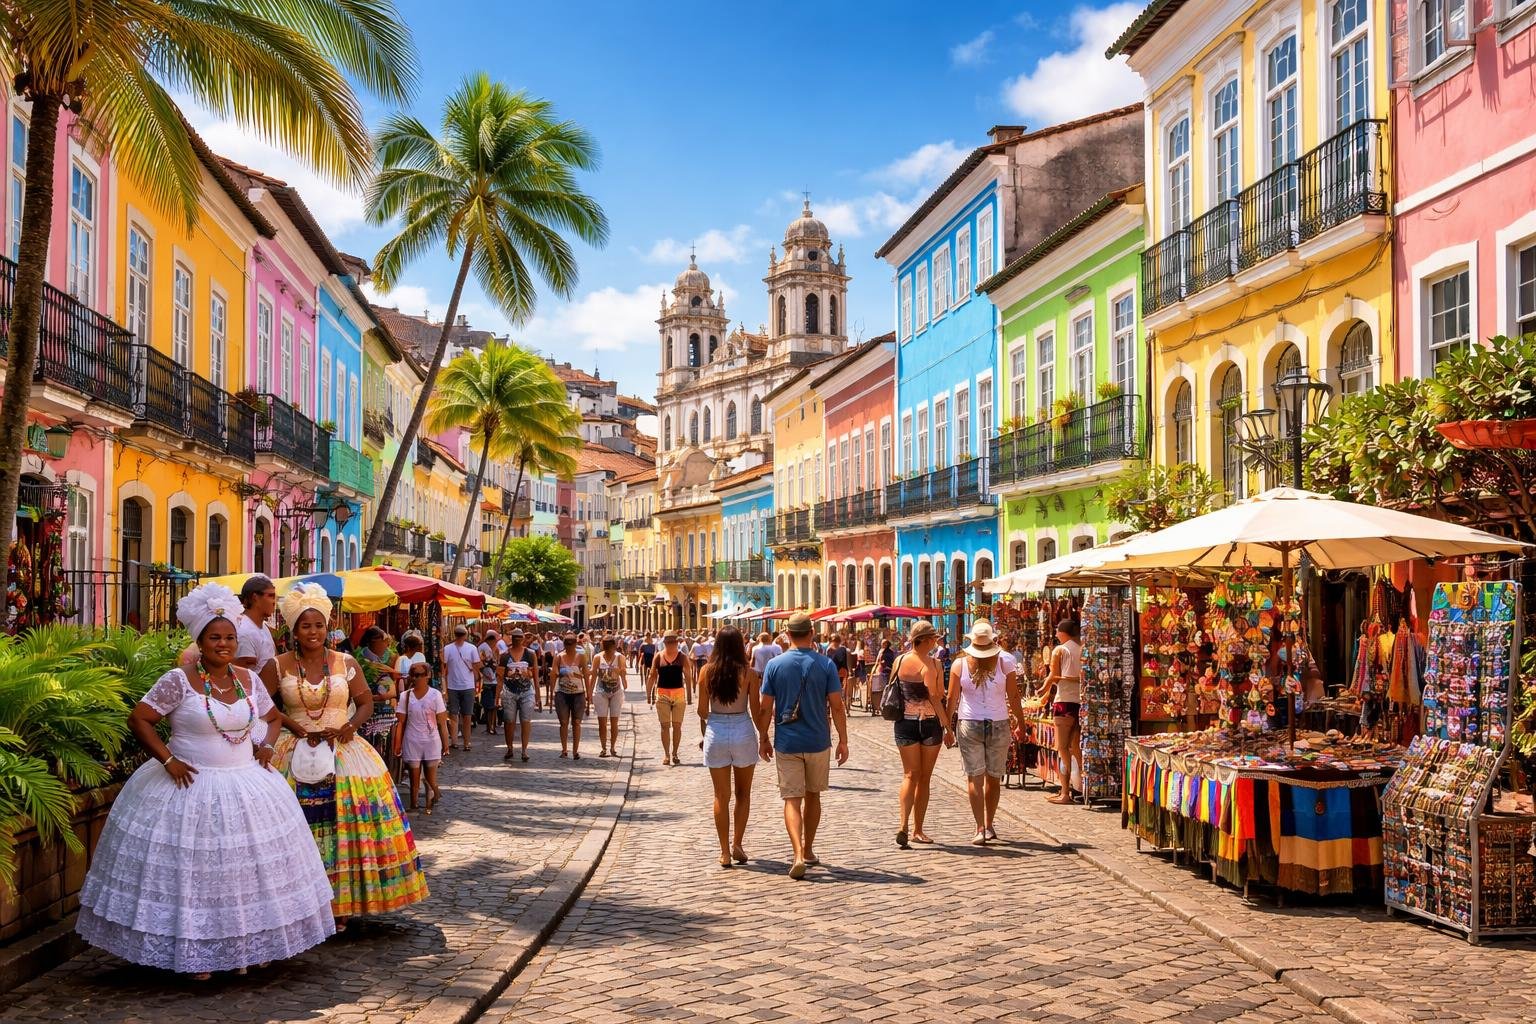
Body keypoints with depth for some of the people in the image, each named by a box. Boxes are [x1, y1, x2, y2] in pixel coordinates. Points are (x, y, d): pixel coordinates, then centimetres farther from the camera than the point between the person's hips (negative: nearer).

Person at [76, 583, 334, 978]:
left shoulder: (249, 680, 5)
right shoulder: (179, 681, -10)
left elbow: (272, 717, 20)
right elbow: (139, 719, -10)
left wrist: (266, 745, 3)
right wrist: (167, 759, -15)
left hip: (247, 787, 5)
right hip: (192, 786, -5)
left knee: (251, 867, 9)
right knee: (192, 870, 0)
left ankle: (246, 947, 22)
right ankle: (193, 954, 14)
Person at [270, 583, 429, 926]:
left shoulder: (345, 663, 4)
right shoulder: (280, 665, 2)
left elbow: (366, 702, 9)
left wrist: (351, 725, -10)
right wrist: (299, 728, -11)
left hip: (342, 750, 1)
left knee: (346, 824, -5)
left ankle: (341, 902, 6)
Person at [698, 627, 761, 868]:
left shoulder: (707, 671, -4)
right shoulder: (748, 673, -8)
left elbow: (702, 710, 0)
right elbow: (755, 710, -4)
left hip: (715, 732, 1)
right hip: (743, 732, -1)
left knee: (721, 796, 10)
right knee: (743, 794, 17)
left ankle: (725, 852, 12)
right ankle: (737, 844, 11)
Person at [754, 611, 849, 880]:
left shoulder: (775, 664, -5)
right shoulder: (825, 664, -5)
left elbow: (765, 707, -3)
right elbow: (836, 706, -6)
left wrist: (763, 738, 9)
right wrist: (843, 740, 3)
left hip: (787, 743, -1)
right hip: (818, 742, 1)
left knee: (792, 800, 1)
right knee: (813, 796, 18)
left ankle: (798, 854, -17)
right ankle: (808, 851, 29)